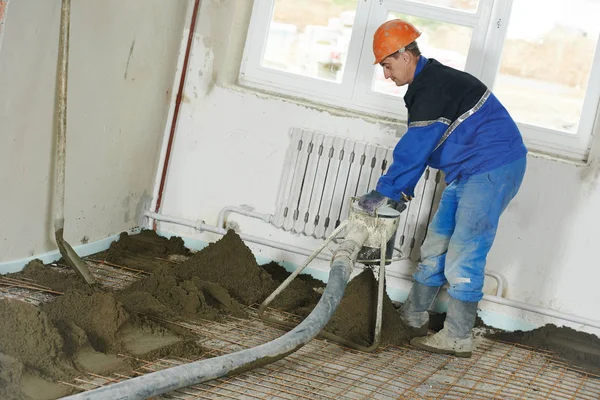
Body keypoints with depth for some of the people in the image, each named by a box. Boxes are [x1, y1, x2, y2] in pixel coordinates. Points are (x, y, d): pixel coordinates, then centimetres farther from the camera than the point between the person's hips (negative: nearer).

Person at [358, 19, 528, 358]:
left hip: (493, 168, -10)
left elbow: (415, 148, -19)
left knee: (463, 254, -9)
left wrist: (384, 191, -11)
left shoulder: (437, 86, -20)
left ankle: (458, 338, -2)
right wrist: (402, 191, 13)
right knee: (437, 245, 14)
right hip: (468, 173, 11)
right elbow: (419, 149, 17)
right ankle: (413, 317, 24)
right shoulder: (426, 85, 13)